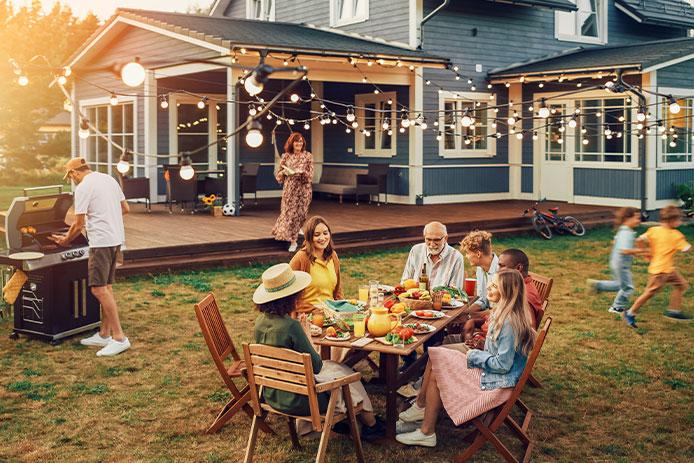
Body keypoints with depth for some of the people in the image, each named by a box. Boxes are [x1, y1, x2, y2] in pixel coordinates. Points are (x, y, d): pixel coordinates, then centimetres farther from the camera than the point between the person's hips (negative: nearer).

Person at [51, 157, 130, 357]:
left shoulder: (83, 187, -10)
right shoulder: (109, 179, 14)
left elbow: (78, 225, -7)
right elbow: (125, 208, 19)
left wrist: (65, 240, 9)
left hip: (101, 241, -9)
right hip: (116, 238, 9)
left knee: (99, 289, -10)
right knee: (106, 287, 14)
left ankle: (119, 338, -13)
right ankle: (104, 334, 20)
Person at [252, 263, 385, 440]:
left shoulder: (260, 322, -4)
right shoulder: (291, 326, -28)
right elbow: (315, 366, -18)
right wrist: (308, 334, -8)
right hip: (296, 400, -7)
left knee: (332, 366, 26)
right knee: (344, 373, 18)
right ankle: (371, 424, 39)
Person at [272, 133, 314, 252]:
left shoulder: (308, 156, 1)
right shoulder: (286, 156, 5)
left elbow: (310, 176, -3)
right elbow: (279, 176, 9)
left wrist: (301, 172, -21)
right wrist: (284, 172, -12)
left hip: (303, 189, -1)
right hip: (289, 189, 1)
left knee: (299, 213, 0)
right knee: (289, 212, -1)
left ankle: (293, 240, 18)